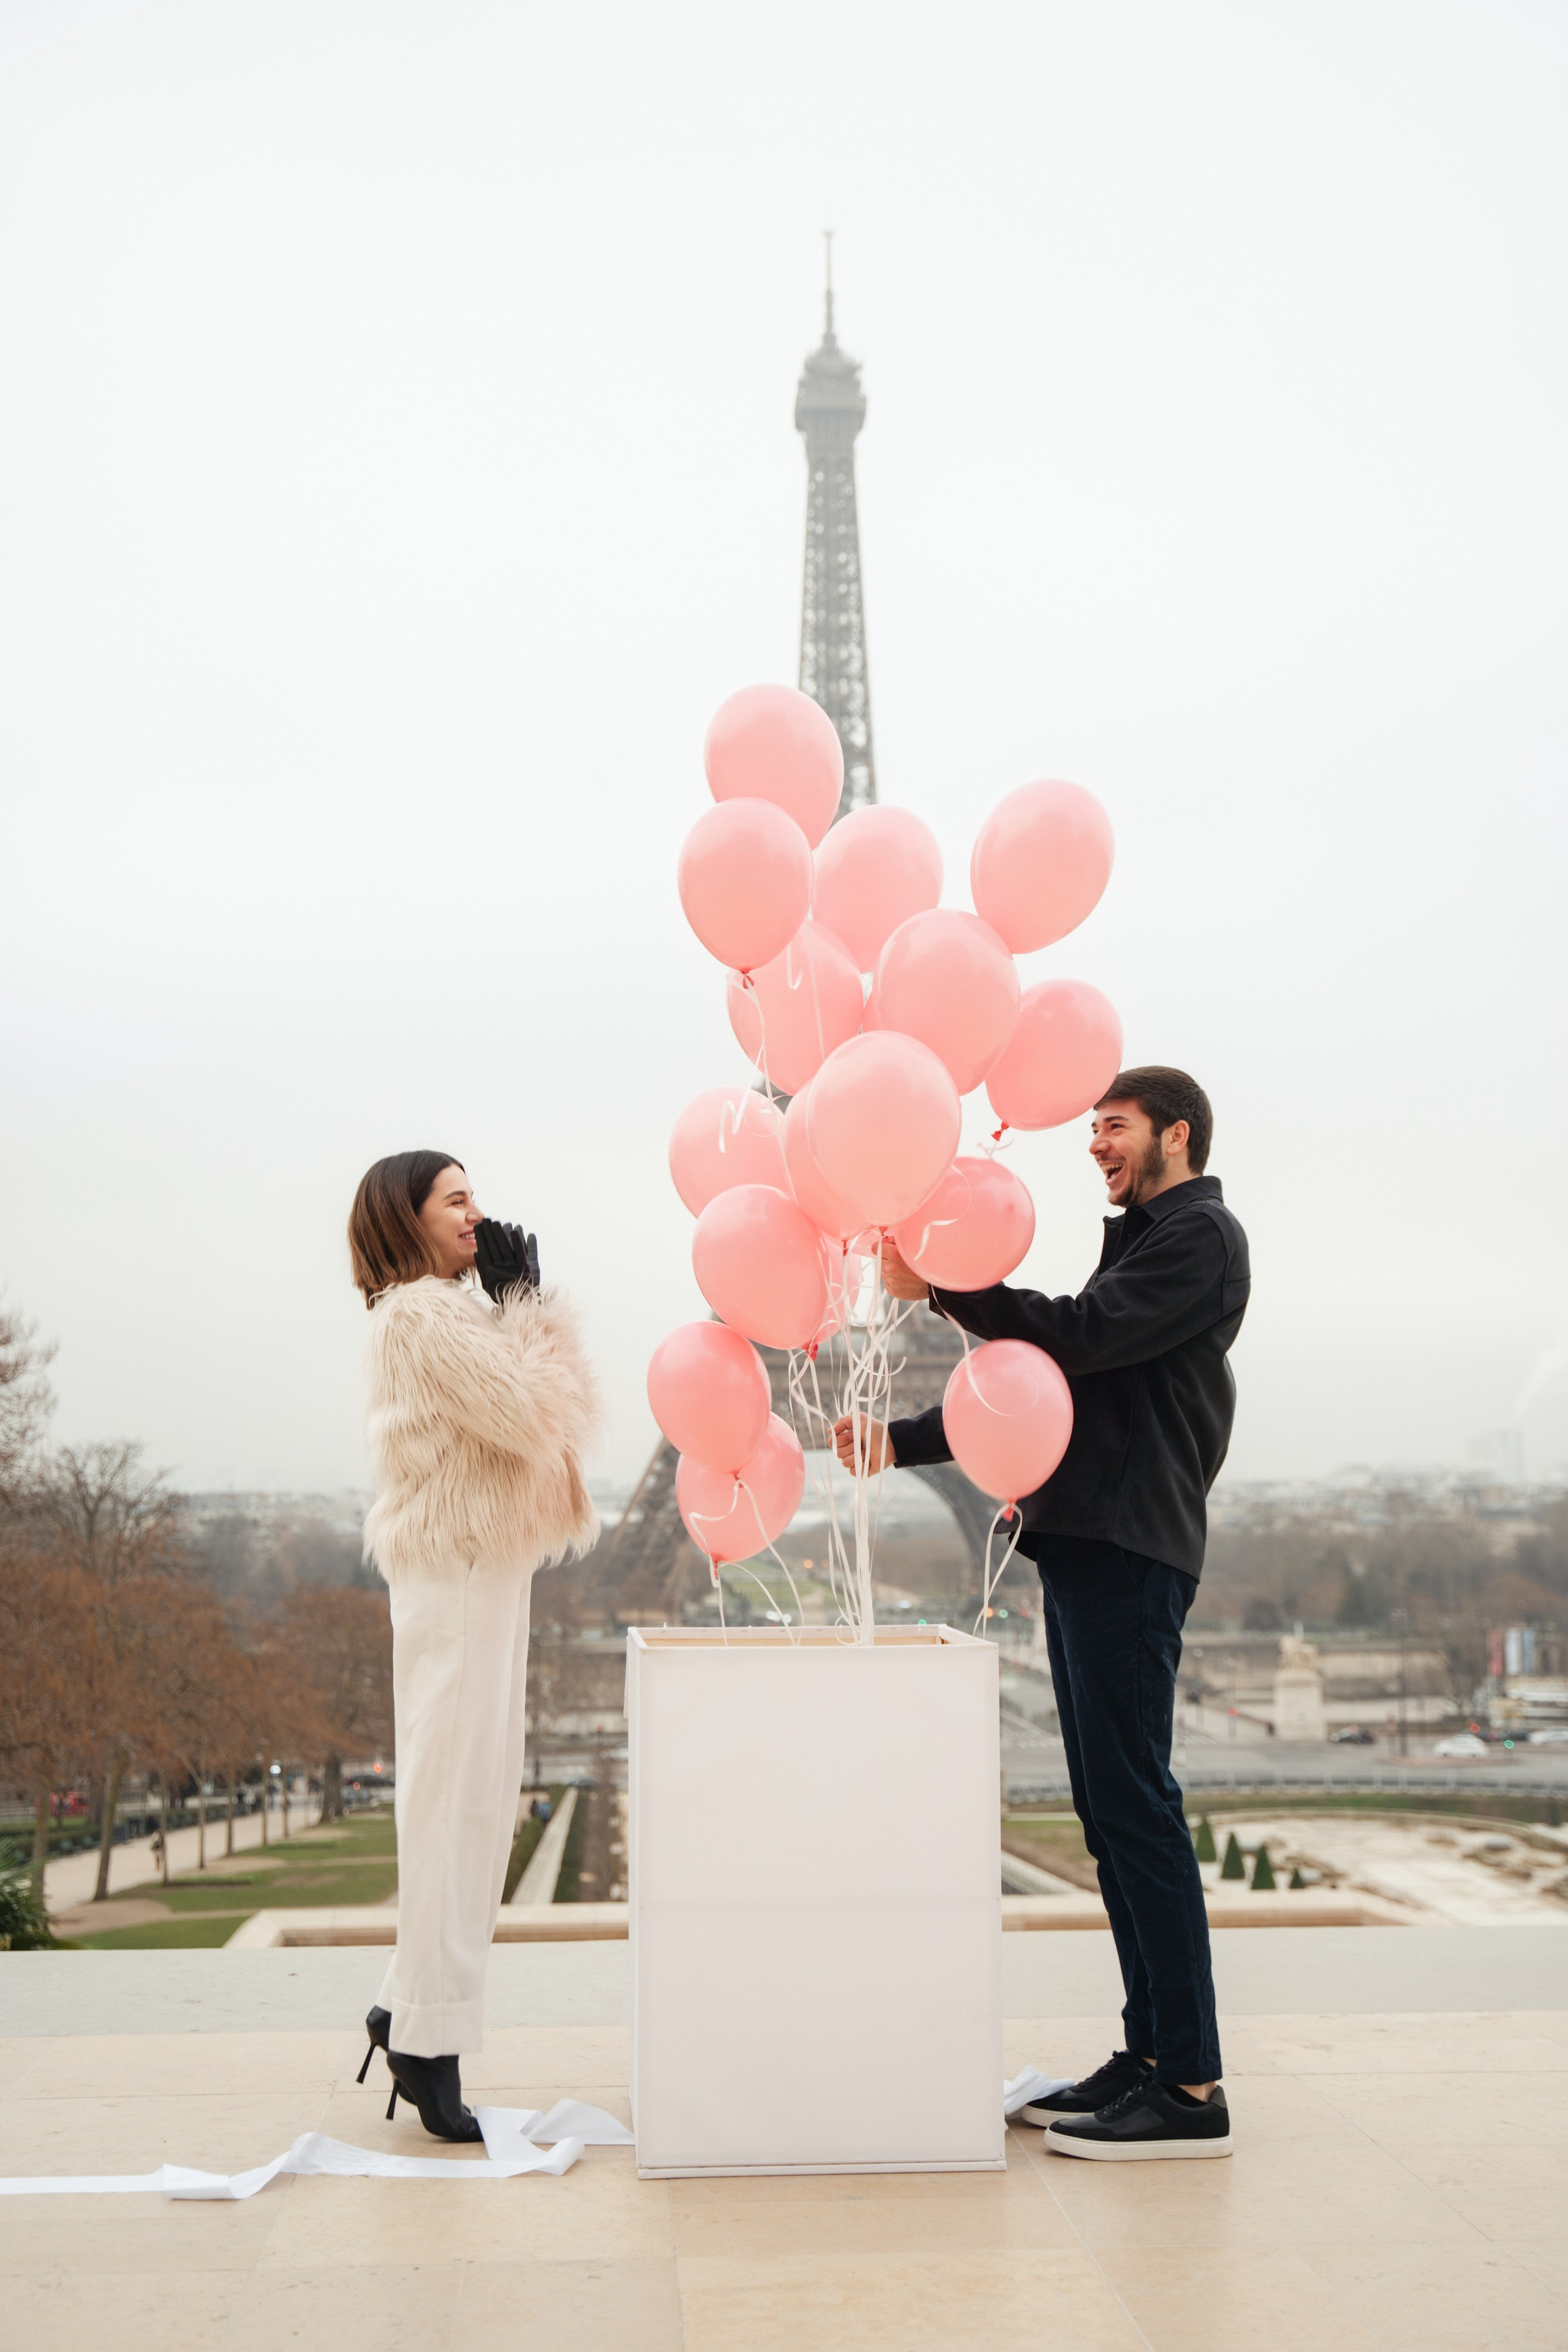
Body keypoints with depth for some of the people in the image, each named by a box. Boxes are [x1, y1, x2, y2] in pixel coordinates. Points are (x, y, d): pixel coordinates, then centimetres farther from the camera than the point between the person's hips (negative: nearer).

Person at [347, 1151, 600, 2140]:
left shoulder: (456, 1313, 18)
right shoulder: (420, 1315, -13)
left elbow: (572, 1415, 16)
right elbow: (531, 1415, -19)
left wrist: (528, 1306, 8)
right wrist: (528, 1305, -9)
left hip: (486, 1572, 10)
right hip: (455, 1576, -10)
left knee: (482, 1795, 14)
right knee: (452, 1793, -6)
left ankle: (413, 2011, 22)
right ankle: (430, 2036, 1)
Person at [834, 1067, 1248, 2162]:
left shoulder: (1202, 1234, -3)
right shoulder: (1143, 1243, 26)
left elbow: (1079, 1335, -17)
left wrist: (941, 1281, -15)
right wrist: (903, 1440, 17)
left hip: (1131, 1548, -10)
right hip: (1087, 1543, 10)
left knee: (1136, 1804, -11)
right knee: (1110, 1811, 9)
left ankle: (1191, 2087, -8)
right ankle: (1150, 2052, 15)